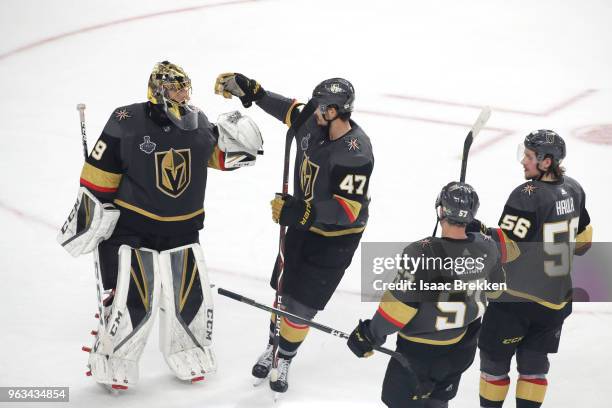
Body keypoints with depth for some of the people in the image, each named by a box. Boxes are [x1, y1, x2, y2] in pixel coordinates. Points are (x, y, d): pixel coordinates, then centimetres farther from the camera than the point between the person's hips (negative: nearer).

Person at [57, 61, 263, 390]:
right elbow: (98, 176, -12)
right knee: (131, 299, -8)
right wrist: (88, 216, -10)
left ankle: (189, 358, 32)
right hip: (129, 225, -5)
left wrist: (235, 144, -7)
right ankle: (111, 363, 14)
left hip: (182, 230, 5)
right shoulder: (127, 124, -18)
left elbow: (215, 151, 14)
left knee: (192, 295, 8)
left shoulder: (198, 123, -2)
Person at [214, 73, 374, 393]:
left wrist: (303, 211, -41)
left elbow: (349, 208, -34)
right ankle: (272, 347, 34)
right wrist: (248, 90, 4)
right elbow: (288, 109, 10)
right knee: (285, 290, 14)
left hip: (336, 236, -6)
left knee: (302, 303, 0)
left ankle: (283, 361, 20)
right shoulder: (312, 122, -12)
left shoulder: (356, 153, -33)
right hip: (302, 222, 6)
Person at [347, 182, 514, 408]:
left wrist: (370, 335, -10)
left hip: (420, 350, -6)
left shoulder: (422, 253, -30)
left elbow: (400, 305, -24)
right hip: (462, 349, 6)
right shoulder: (486, 247, -12)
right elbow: (495, 286, 8)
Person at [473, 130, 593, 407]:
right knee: (534, 360, 17)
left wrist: (478, 230, -23)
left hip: (519, 296, -7)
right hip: (558, 296, 7)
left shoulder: (526, 196, -22)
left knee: (495, 356, 8)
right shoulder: (573, 189, 2)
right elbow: (583, 237, 15)